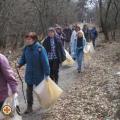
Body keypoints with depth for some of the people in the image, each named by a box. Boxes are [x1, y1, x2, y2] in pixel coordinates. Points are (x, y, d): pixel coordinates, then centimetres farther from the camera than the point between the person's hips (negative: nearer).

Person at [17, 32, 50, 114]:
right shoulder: (26, 48, -4)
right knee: (29, 90, 7)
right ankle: (29, 107, 17)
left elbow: (45, 61, -21)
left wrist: (47, 73, -21)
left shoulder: (40, 48, -21)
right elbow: (23, 58, 9)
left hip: (38, 74, -4)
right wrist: (20, 64, -12)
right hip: (29, 74, 4)